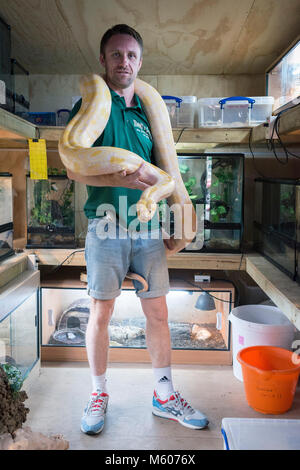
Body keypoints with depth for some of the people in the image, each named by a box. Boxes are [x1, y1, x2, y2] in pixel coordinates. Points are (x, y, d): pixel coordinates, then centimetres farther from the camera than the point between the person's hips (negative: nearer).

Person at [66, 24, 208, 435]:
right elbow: (75, 169, -7)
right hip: (106, 226, -4)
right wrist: (122, 179, -21)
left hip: (148, 227, 4)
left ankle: (165, 395, 23)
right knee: (101, 313, 4)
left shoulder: (145, 112, 16)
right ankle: (99, 393, 24)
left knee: (158, 313, 7)